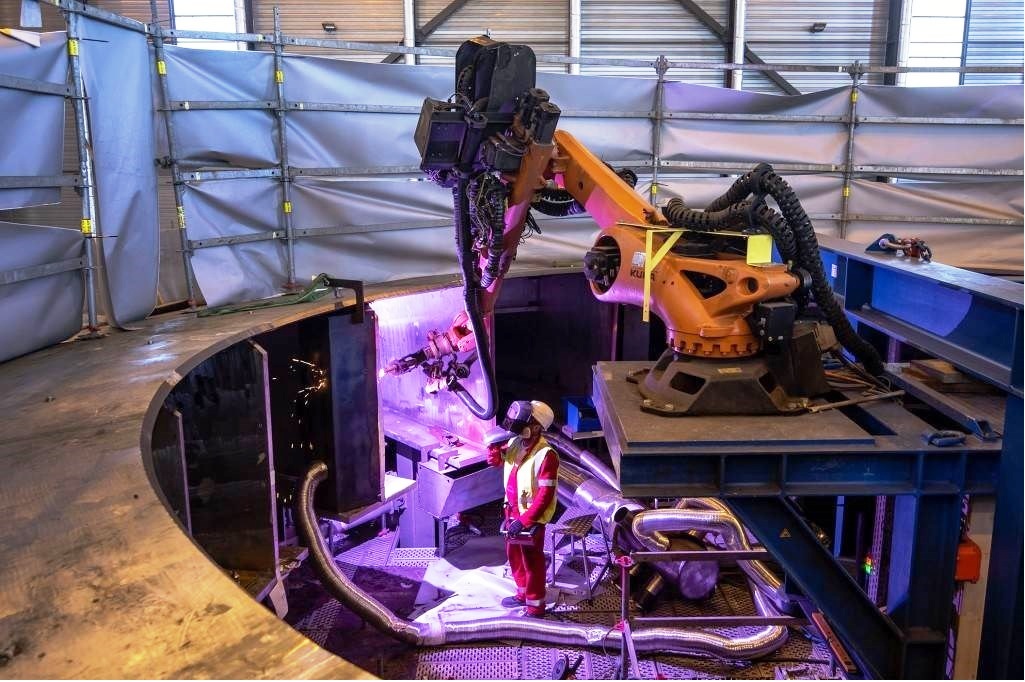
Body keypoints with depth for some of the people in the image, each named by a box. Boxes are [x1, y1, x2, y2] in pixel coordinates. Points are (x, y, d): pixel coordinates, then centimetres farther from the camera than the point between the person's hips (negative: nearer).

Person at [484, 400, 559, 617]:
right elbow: (494, 461, 12)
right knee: (514, 554, 23)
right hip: (513, 512, 8)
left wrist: (524, 520, -25)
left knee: (532, 562, 7)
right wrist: (495, 444, -8)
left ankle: (536, 607, 23)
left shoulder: (545, 455, -26)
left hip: (531, 519, -8)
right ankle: (523, 594, 44)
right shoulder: (515, 443, -3)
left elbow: (545, 495, -25)